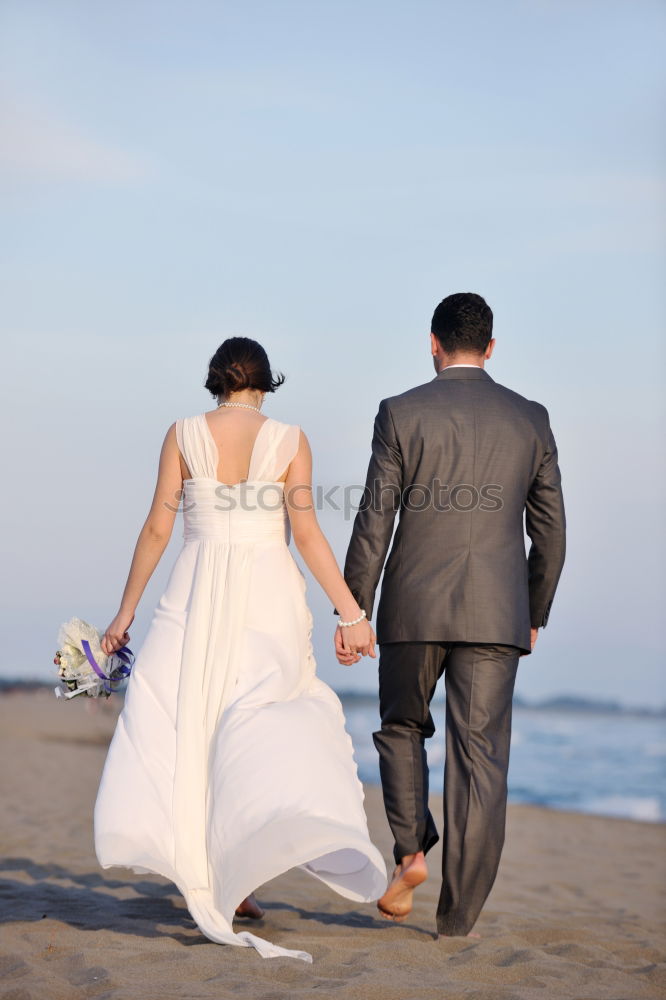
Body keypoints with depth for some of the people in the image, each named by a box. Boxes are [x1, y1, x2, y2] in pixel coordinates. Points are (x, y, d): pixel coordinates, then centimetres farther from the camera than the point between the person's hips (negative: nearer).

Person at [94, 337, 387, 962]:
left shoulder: (183, 434, 3)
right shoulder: (289, 440, 1)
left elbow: (157, 528, 1)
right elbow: (306, 532, -6)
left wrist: (126, 611, 8)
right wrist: (351, 614, -3)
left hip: (198, 594, 0)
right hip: (270, 594, 1)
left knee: (170, 716, 2)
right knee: (272, 721, 11)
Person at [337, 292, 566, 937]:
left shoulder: (400, 414, -1)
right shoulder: (530, 420, 6)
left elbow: (374, 522, -4)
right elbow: (550, 529, 9)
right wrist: (535, 615, 20)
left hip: (413, 605, -1)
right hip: (496, 611, 1)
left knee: (401, 728, 21)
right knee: (480, 756, 3)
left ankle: (411, 849, 1)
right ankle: (459, 915, 4)